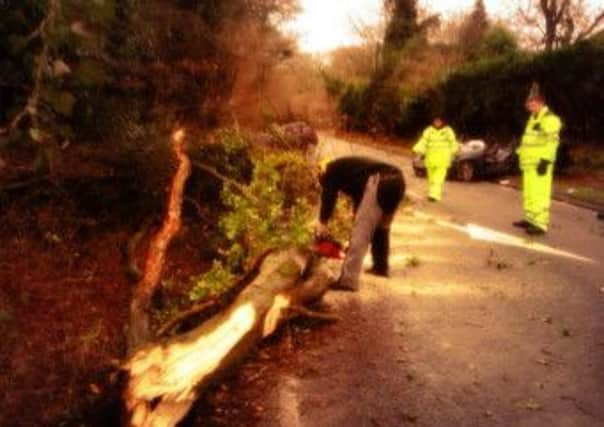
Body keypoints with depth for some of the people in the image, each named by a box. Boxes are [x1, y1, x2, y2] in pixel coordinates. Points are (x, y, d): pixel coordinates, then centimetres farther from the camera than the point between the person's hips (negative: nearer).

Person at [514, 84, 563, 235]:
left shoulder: (550, 119, -11)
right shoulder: (533, 119, 19)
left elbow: (552, 142, -19)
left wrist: (545, 161, -24)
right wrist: (521, 156, 23)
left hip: (540, 164, -10)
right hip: (529, 163, 10)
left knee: (539, 193, -11)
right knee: (528, 193, 15)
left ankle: (540, 224, -11)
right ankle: (530, 219, 25)